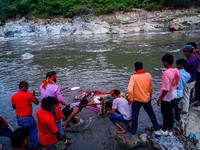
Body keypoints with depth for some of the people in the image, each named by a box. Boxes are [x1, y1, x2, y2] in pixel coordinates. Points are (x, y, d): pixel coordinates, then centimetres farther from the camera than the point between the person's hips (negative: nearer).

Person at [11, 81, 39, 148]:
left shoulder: (13, 97, -1)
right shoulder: (28, 94, -19)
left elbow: (14, 107, 13)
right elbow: (36, 102, -17)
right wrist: (34, 95, -3)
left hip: (20, 119, 6)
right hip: (28, 118, -6)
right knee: (33, 132, 15)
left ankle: (30, 144, 40)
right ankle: (35, 145, 30)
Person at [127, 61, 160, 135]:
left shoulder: (133, 77, -20)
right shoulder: (148, 75, -8)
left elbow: (130, 90, -29)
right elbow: (151, 87, 4)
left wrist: (130, 99, -14)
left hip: (136, 100, -3)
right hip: (147, 99, 3)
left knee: (135, 115, 14)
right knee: (151, 113, 22)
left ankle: (133, 130, 27)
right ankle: (156, 127, 38)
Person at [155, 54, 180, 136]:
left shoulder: (166, 73, -27)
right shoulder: (177, 71, -2)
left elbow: (165, 89, -26)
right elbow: (177, 85, 8)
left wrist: (159, 99, -17)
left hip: (166, 97, -7)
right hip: (174, 95, 8)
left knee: (165, 114, 10)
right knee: (170, 112, 19)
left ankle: (164, 130, 28)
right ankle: (170, 130, 33)